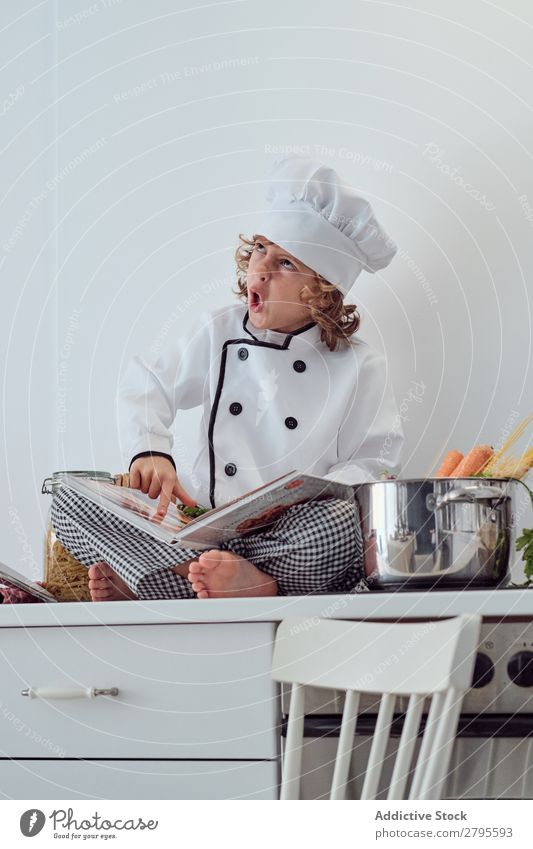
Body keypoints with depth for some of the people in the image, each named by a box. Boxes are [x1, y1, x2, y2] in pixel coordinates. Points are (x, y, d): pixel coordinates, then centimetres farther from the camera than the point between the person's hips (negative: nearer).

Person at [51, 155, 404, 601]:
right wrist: (151, 452, -13)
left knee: (341, 522, -39)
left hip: (293, 538, -3)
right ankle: (254, 586, -32)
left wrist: (312, 494, -20)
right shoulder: (219, 331, 7)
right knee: (71, 497, -17)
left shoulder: (360, 367, 0)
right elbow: (148, 387, 8)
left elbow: (375, 465, -1)